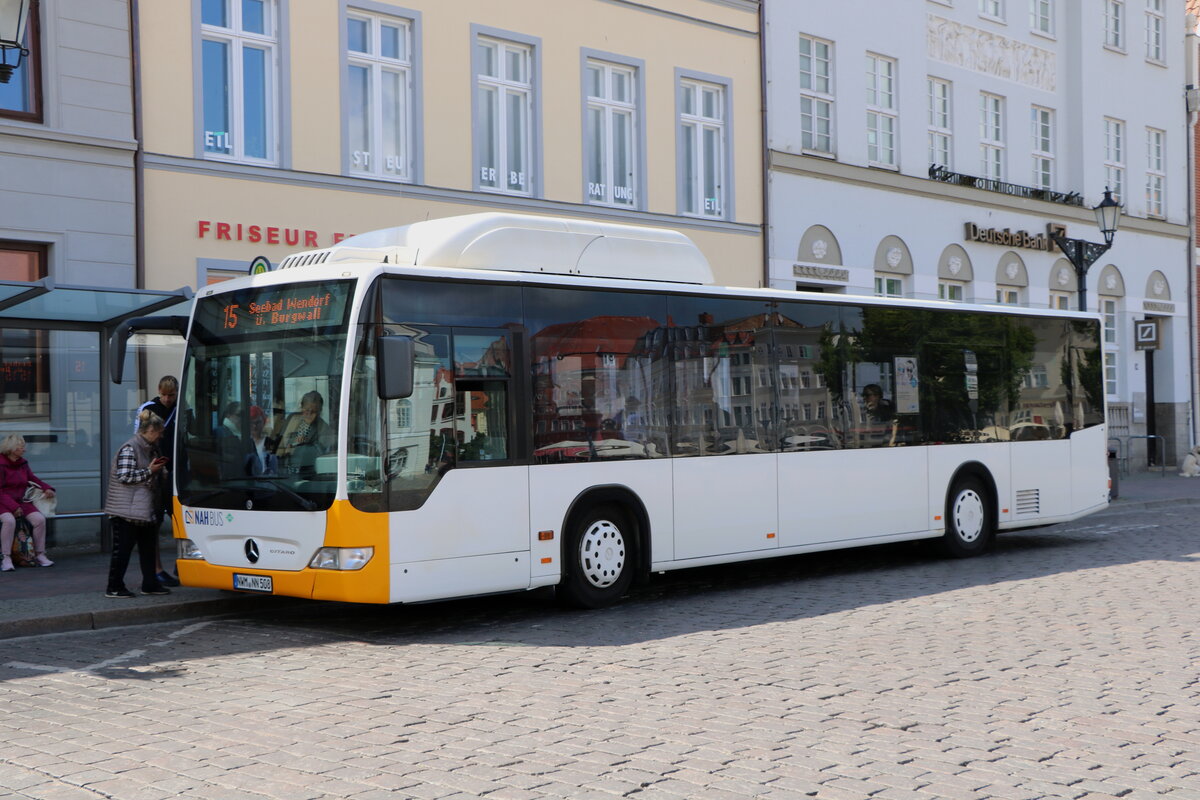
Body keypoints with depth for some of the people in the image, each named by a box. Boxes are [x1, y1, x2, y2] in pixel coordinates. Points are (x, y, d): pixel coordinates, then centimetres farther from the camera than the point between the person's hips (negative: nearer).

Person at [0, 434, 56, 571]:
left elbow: (33, 479, 19)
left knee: (40, 518, -16)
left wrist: (47, 488, -1)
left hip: (20, 502, 6)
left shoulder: (23, 464, 10)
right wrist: (13, 507, -23)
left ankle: (39, 554, -5)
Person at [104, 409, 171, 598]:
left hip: (145, 510, 9)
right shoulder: (129, 449, -13)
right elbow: (124, 476, -20)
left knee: (148, 547, 11)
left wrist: (160, 469, 12)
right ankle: (114, 587, 2)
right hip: (126, 511, -9)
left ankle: (150, 584, 18)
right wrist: (150, 471, -17)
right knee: (122, 549, -4)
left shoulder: (150, 449, 16)